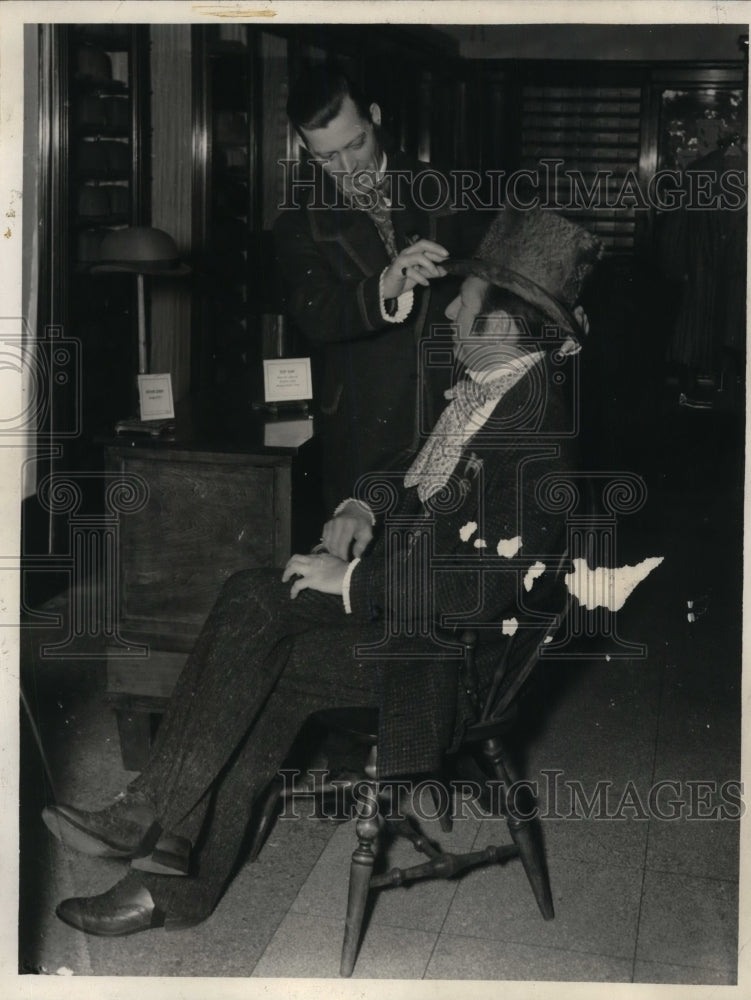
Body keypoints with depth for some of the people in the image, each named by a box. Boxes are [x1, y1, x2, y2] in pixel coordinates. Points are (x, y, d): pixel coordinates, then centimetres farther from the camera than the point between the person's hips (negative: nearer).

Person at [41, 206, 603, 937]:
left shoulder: (537, 431, -23)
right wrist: (366, 505, 5)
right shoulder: (478, 382, 5)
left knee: (265, 672, -19)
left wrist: (352, 579, -19)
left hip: (447, 641, -8)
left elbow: (482, 585, -26)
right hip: (401, 574, 8)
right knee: (251, 598, -10)